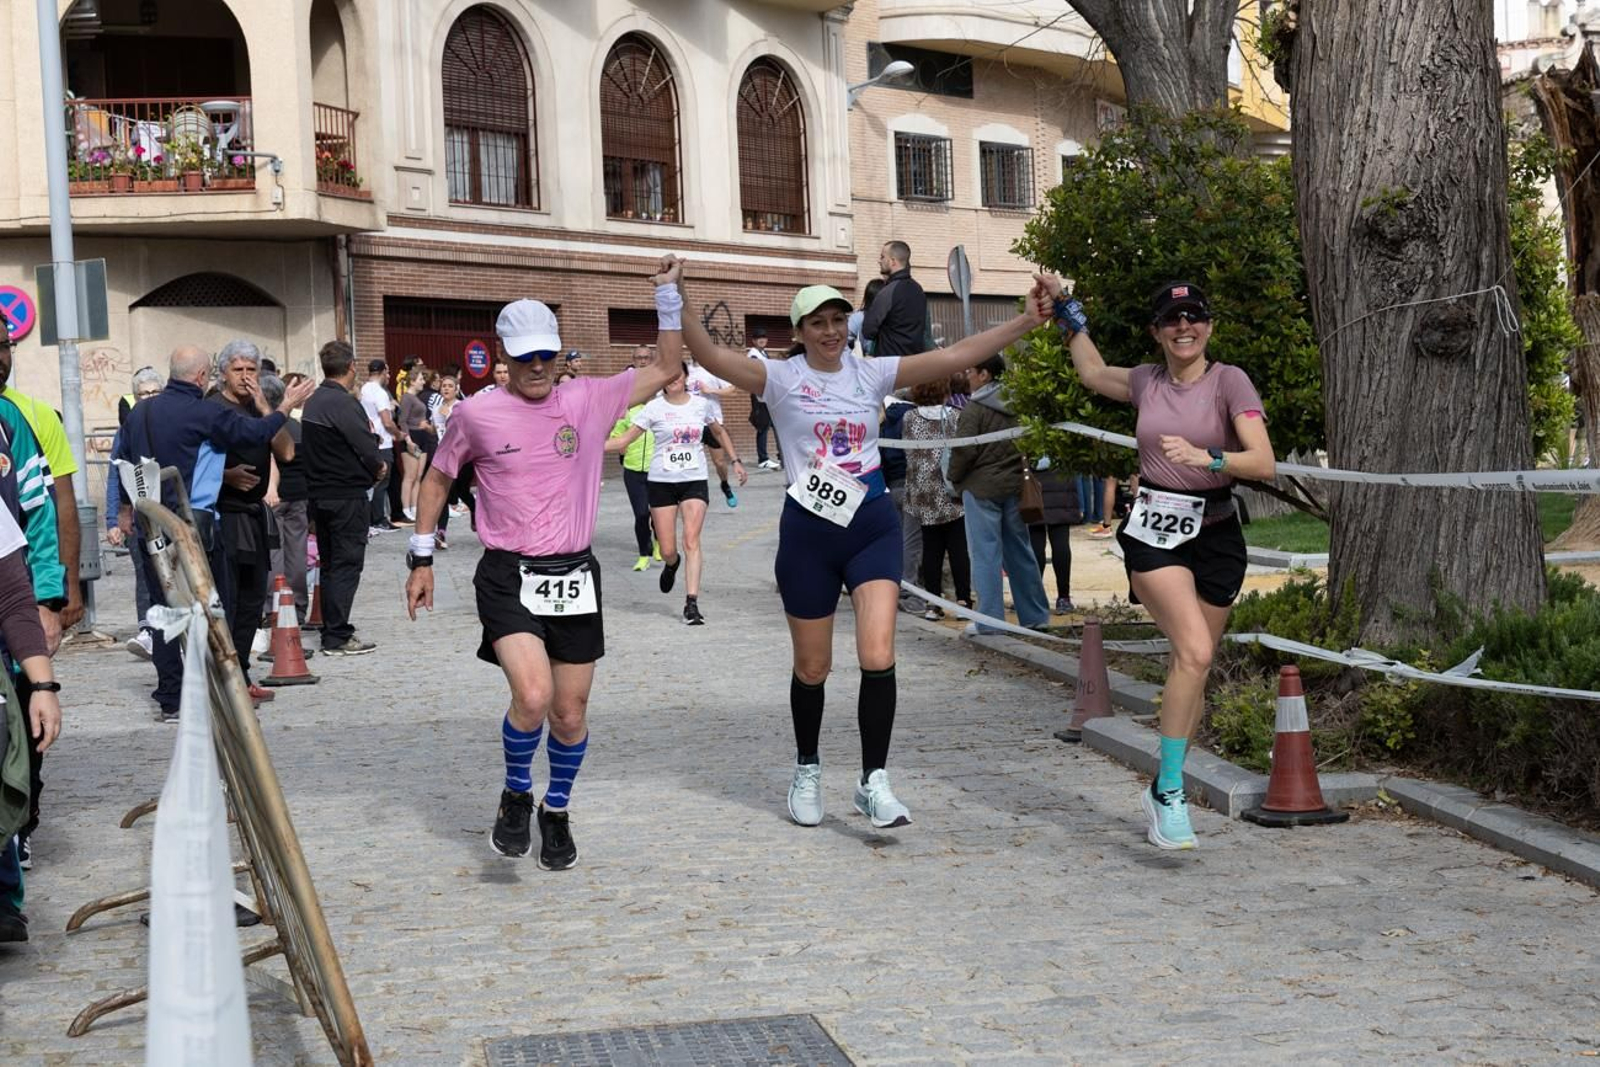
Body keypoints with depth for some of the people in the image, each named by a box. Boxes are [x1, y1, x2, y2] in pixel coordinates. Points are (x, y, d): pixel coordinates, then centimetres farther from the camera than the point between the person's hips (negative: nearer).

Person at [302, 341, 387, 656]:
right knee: (346, 565, -4)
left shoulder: (313, 402, 10)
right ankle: (337, 638, -4)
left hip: (319, 493, 9)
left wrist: (372, 465, 6)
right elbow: (368, 450, -21)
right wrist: (380, 467, -1)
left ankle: (332, 632, 20)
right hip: (347, 495, -9)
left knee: (330, 564, 15)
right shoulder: (344, 404, -18)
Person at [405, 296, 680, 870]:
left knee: (570, 714, 8)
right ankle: (515, 797, 5)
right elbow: (437, 478, 12)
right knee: (532, 696, -23)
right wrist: (421, 558, 11)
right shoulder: (476, 414, -2)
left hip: (574, 576, 3)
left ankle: (556, 811, 35)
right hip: (507, 577, -3)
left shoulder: (589, 399, 1)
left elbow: (663, 370, 2)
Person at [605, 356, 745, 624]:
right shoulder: (654, 408, -3)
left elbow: (720, 432, 22)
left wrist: (735, 460, 16)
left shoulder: (701, 405, 3)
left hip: (694, 481, 0)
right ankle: (671, 564, 41)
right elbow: (624, 439, -5)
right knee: (667, 550, 2)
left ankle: (691, 603, -16)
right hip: (661, 482, 0)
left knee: (691, 540, -16)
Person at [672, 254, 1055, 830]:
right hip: (807, 531, -1)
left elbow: (953, 356, -2)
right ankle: (807, 768, 34)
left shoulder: (871, 372, 3)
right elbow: (712, 356, -17)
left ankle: (873, 781, -2)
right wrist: (676, 302, -32)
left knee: (878, 658, -13)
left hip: (872, 525, 1)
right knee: (812, 668, 9)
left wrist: (1026, 322, -9)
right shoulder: (782, 378, -4)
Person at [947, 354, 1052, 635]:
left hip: (981, 487, -6)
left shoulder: (974, 409, -11)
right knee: (1019, 551, 13)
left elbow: (965, 450, -15)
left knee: (985, 553, -3)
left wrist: (955, 477, 0)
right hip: (1014, 485, 6)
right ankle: (1035, 615, 16)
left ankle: (989, 619, -4)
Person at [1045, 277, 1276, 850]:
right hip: (1153, 531, 0)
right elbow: (1093, 373, 31)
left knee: (1192, 667, 6)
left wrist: (1206, 457, -29)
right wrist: (1068, 310, 30)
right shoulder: (1146, 381, 8)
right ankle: (1169, 792, -16)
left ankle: (1163, 792, 21)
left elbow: (1264, 462, -14)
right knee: (1195, 651, -21)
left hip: (1215, 534, 0)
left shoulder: (1229, 381, -4)